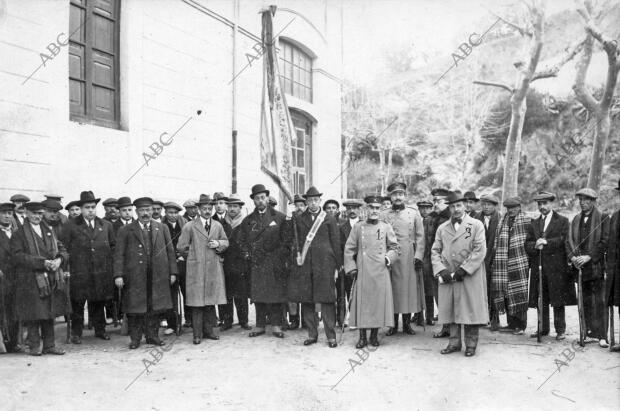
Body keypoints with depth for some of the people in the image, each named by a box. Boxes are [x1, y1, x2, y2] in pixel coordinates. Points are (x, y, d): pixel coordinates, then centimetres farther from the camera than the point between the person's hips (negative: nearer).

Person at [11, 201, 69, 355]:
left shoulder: (49, 231, 17)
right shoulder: (19, 234, 0)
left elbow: (62, 249, 15)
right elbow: (18, 256, -12)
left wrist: (59, 259, -8)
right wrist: (42, 263, -20)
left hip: (51, 280, 5)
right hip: (30, 281, -5)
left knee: (50, 314, 8)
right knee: (34, 315, -2)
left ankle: (49, 345, 16)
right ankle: (34, 345, 9)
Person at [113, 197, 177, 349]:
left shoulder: (162, 228, 11)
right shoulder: (125, 230, 4)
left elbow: (170, 252, 11)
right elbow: (119, 255, 0)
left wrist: (172, 272, 5)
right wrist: (118, 275, -9)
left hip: (158, 277, 2)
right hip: (135, 277, -2)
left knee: (155, 308, 6)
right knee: (135, 310, 2)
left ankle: (152, 336, 18)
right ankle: (135, 338, 13)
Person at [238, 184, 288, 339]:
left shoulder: (279, 217, 4)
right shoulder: (248, 220, 11)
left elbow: (286, 239, 4)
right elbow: (242, 240, 19)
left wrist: (281, 256, -4)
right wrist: (247, 254, 6)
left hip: (275, 263, -2)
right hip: (256, 263, 2)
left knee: (276, 294, -2)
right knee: (258, 295, 3)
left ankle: (276, 326, 5)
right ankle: (260, 325, 11)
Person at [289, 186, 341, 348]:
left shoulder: (329, 219, 6)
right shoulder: (299, 219, 12)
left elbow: (336, 243, 4)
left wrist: (338, 265, 1)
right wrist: (295, 256, 1)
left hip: (324, 264, -3)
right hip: (304, 264, 3)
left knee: (327, 300, -4)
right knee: (306, 301, 5)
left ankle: (331, 336, 3)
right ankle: (312, 334, 16)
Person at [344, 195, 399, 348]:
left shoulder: (386, 227, 8)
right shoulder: (358, 227, 7)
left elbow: (394, 248, 13)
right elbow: (349, 249, 8)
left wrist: (388, 258, -5)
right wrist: (351, 268, 0)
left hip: (381, 271, 1)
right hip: (362, 271, 0)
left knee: (379, 302, 1)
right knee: (362, 302, -2)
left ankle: (374, 335, 14)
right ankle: (362, 336, 7)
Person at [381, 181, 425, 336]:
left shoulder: (414, 213, 7)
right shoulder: (384, 215, 6)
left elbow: (420, 236, 4)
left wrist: (418, 256, -5)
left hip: (409, 258, 1)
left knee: (409, 289, 3)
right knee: (393, 290, 2)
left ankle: (407, 323, 15)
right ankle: (393, 324, 12)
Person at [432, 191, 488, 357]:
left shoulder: (476, 225, 1)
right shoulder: (442, 228, 13)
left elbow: (479, 251, -7)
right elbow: (435, 251, 10)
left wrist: (463, 270, -12)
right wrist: (441, 271, -6)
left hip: (470, 277, -3)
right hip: (447, 277, 3)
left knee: (471, 310, 0)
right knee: (450, 310, 6)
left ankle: (471, 345, 11)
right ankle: (454, 342, 17)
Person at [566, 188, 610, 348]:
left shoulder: (603, 218, -1)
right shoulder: (576, 220, 14)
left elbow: (605, 241, -9)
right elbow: (569, 240, 10)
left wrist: (589, 256, -15)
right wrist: (573, 257, -7)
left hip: (597, 266, -5)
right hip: (580, 267, 5)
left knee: (600, 303, -6)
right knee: (586, 303, 8)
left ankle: (602, 336, -2)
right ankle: (590, 334, 15)